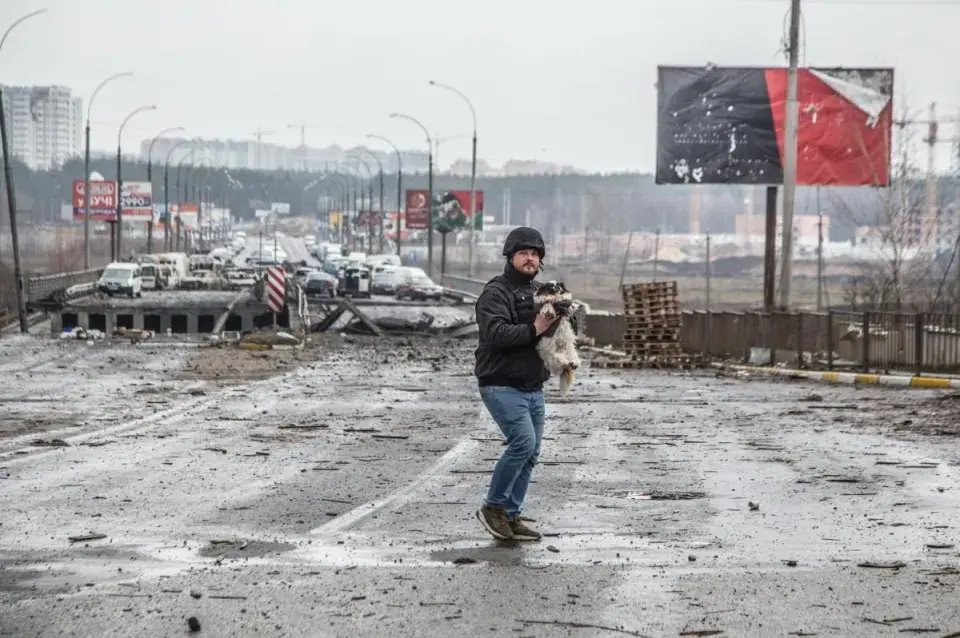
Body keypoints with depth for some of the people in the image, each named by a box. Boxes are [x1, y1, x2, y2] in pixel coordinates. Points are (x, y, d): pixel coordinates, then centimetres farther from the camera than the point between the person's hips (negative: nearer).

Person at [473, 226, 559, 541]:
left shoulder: (540, 292, 18)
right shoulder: (496, 292, -9)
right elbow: (496, 333, -24)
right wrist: (533, 330, -24)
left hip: (533, 387, 8)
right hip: (502, 385, -8)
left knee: (530, 454, 7)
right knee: (523, 441, -21)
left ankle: (510, 517, 15)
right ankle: (493, 507, -7)